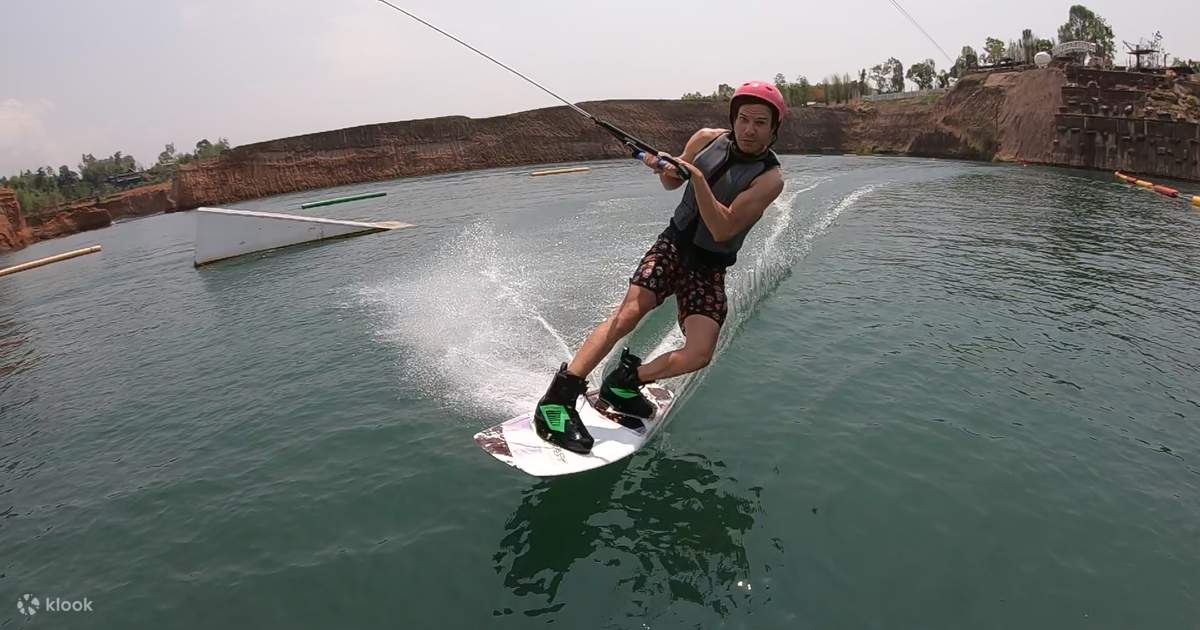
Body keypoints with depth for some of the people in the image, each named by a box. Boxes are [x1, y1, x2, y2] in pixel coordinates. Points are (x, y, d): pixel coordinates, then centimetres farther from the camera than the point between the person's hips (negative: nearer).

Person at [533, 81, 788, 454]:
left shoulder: (769, 178, -12)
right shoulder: (708, 139, 0)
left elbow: (723, 230, -21)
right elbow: (672, 184, 15)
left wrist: (698, 179, -31)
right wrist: (666, 170, -9)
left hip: (709, 268, -1)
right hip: (673, 244, 1)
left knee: (698, 354, -21)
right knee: (628, 314, -24)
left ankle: (623, 384, 1)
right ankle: (556, 401, -25)